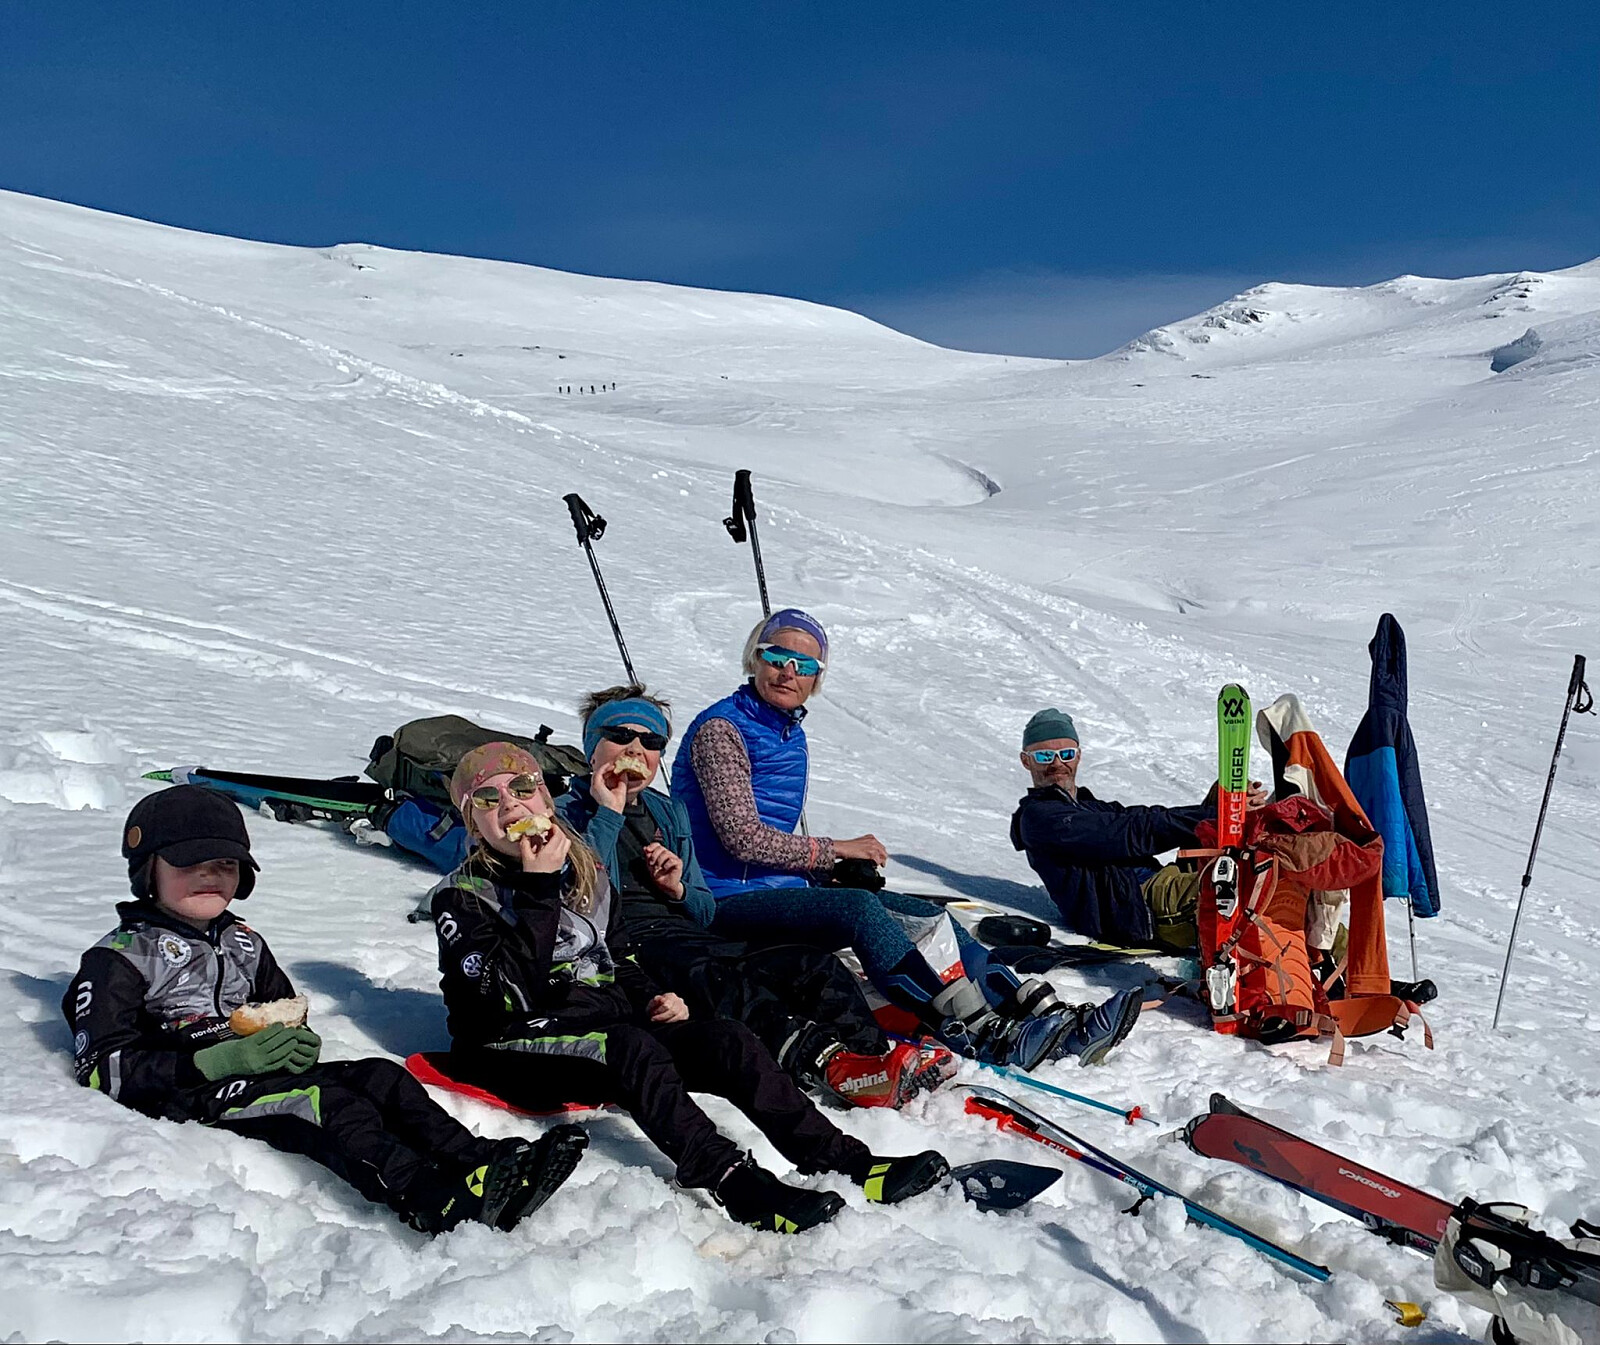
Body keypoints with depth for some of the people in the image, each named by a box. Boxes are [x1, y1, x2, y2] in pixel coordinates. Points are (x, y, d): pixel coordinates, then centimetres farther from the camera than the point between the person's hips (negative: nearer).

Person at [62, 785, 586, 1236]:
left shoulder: (243, 943, 24)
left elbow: (286, 1013, 33)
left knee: (381, 1078, -17)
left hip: (260, 1076, 7)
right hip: (187, 1097, -7)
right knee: (321, 1100, -33)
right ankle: (435, 1202, -53)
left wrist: (299, 1044, 4)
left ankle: (483, 1160, -35)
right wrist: (221, 1060, -20)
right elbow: (102, 1069, -9)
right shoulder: (120, 957, 1)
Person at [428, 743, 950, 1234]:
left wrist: (651, 999, 3)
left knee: (725, 1039, -17)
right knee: (630, 1046, -36)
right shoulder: (463, 896, -4)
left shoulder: (586, 871, 14)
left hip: (603, 1026, 6)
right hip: (515, 1048, -6)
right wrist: (537, 889, -21)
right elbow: (517, 994, -19)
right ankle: (734, 1183, -49)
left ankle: (846, 1160, -24)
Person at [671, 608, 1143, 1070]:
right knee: (857, 907, -33)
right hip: (728, 904, -9)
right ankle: (980, 1036, -40)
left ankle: (1048, 1020, -16)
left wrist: (835, 867, 1)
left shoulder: (790, 733, 16)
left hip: (782, 889, 9)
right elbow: (742, 836, -18)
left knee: (924, 917, -7)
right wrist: (836, 851, -9)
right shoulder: (721, 728, -10)